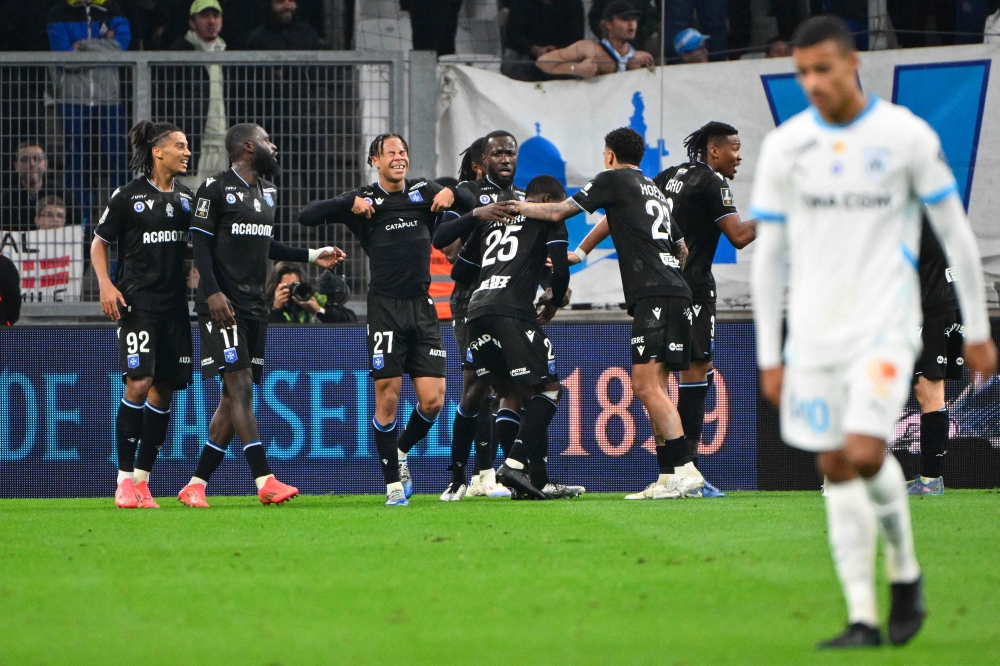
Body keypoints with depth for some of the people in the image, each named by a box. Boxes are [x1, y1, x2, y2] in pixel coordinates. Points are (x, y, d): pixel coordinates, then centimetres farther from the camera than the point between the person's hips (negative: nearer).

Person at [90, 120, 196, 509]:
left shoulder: (186, 198, 13)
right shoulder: (128, 197, -3)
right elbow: (99, 243, 4)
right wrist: (105, 285, -9)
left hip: (174, 304, 6)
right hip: (138, 302, -6)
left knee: (164, 390, 3)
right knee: (139, 383, -16)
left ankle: (142, 480, 10)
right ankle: (125, 480, -10)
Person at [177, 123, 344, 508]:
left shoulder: (267, 191, 18)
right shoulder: (216, 188, -6)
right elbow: (201, 243, -9)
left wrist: (311, 257, 23)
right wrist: (212, 291, -19)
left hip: (255, 304, 8)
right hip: (224, 303, -8)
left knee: (235, 397, 5)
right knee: (240, 387, -14)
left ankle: (196, 485, 10)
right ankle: (265, 483, -21)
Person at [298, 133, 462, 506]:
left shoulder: (423, 192, 10)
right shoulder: (366, 199, 2)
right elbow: (306, 217, -4)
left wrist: (452, 192, -1)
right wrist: (351, 205, -15)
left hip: (421, 307, 3)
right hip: (385, 307, -3)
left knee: (432, 399, -3)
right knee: (387, 398, -4)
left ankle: (400, 453, 25)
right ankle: (392, 481, 7)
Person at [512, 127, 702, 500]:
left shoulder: (614, 179, 3)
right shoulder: (654, 192, 26)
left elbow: (558, 213, 6)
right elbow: (682, 249, 34)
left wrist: (519, 207, 22)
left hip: (653, 296, -9)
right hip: (675, 294, 9)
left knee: (646, 385, -14)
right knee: (651, 388, 8)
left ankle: (685, 472, -21)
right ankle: (668, 477, 4)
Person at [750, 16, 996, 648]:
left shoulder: (907, 135, -4)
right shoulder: (785, 145, 3)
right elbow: (769, 255, 9)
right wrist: (769, 355, 6)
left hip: (884, 323, -3)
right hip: (813, 330, 4)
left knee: (865, 454, -18)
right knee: (836, 469, 3)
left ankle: (906, 571, 7)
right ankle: (863, 617, 8)